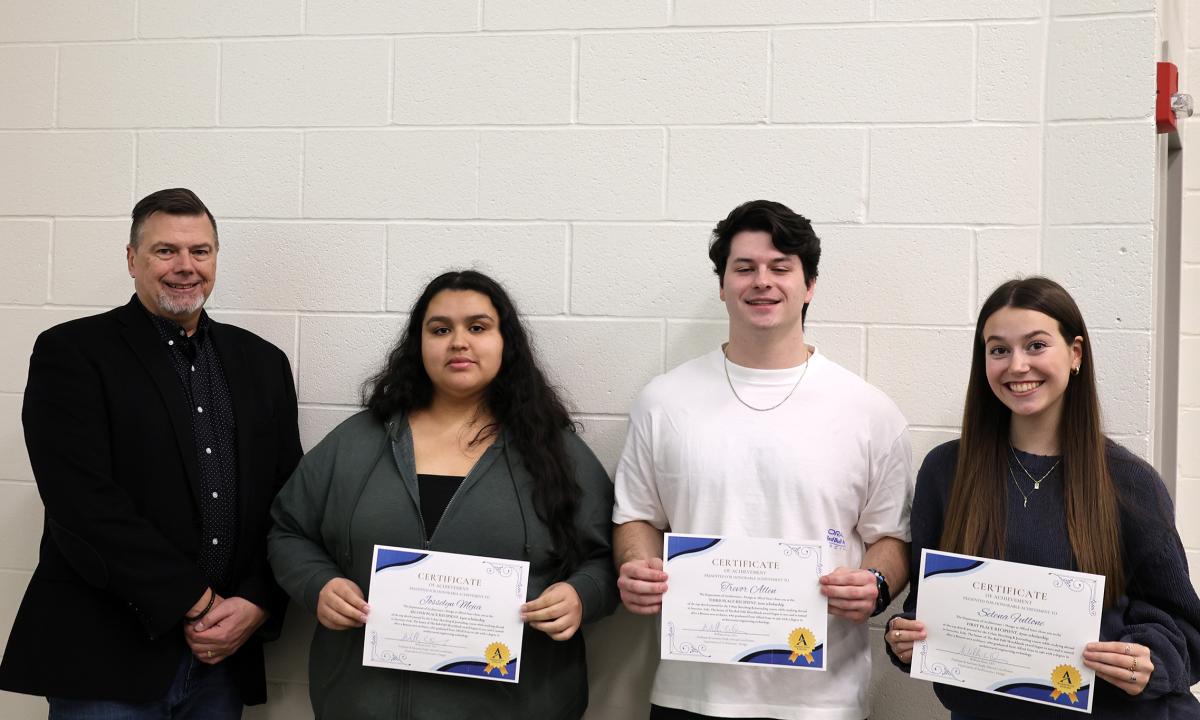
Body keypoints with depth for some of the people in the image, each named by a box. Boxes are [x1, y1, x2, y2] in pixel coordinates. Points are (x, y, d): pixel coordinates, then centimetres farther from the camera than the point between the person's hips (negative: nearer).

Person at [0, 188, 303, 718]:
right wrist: (197, 603, -14)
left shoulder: (263, 363, 11)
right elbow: (83, 502, -13)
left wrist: (257, 605, -6)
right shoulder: (70, 352, -3)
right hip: (105, 657, -4)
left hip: (223, 659, 4)